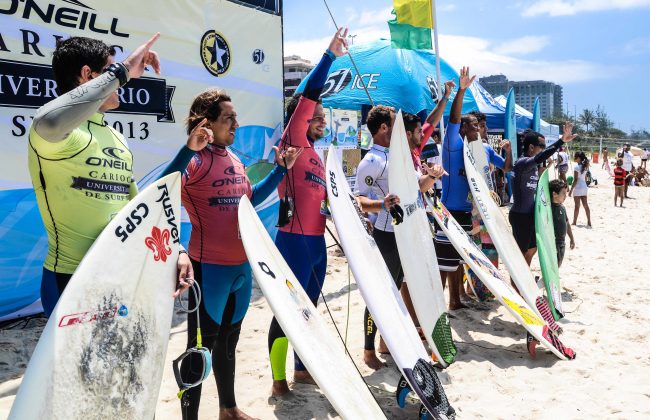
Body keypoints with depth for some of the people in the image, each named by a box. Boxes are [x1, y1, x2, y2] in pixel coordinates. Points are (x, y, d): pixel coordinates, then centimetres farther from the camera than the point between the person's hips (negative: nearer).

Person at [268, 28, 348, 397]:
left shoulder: (317, 156, 17)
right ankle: (278, 380, 11)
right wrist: (331, 55, -13)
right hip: (294, 242, -9)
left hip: (317, 242, 9)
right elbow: (309, 94, -15)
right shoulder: (292, 143, -6)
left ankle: (303, 369, 31)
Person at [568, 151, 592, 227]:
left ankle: (574, 222, 7)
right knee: (585, 205, 10)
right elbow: (585, 178, 14)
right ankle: (589, 222, 12)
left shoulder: (576, 167, -15)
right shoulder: (585, 166, 8)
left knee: (577, 206, 0)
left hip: (577, 188, -7)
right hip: (584, 187, 7)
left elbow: (575, 180, -16)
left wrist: (571, 189, -13)